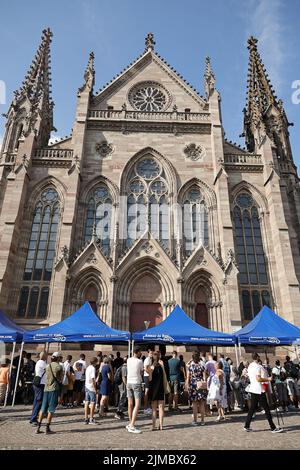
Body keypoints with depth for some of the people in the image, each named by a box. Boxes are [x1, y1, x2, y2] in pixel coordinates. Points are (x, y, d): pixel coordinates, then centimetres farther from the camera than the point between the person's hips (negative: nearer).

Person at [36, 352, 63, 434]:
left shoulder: (48, 366, 8)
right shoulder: (59, 367, -6)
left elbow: (47, 377, 13)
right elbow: (61, 379, 0)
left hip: (46, 388, 5)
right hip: (54, 389, -5)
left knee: (43, 408, 12)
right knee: (51, 409, 2)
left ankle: (38, 428, 14)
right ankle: (47, 428, 4)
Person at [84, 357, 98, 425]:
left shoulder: (88, 368, 12)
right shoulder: (93, 368, -14)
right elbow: (93, 379, -18)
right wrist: (95, 388, -14)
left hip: (87, 386, 8)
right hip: (91, 387, -8)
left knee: (87, 402, 10)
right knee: (92, 403, -2)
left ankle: (86, 419, 15)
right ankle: (91, 419, 0)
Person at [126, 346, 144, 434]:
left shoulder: (128, 360, 1)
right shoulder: (140, 361, -12)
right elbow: (142, 373, -1)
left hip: (129, 383, 6)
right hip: (137, 383, -6)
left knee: (130, 404, 14)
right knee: (137, 404, -5)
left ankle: (131, 423, 25)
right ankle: (131, 426, -11)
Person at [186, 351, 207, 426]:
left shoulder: (190, 367, -4)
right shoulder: (202, 367, -2)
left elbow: (188, 378, -1)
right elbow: (204, 378, -1)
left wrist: (187, 386, 7)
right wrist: (205, 386, 8)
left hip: (193, 385, -1)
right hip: (201, 386, 1)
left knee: (194, 404, 4)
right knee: (202, 404, 9)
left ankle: (195, 421, 7)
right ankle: (202, 421, 14)